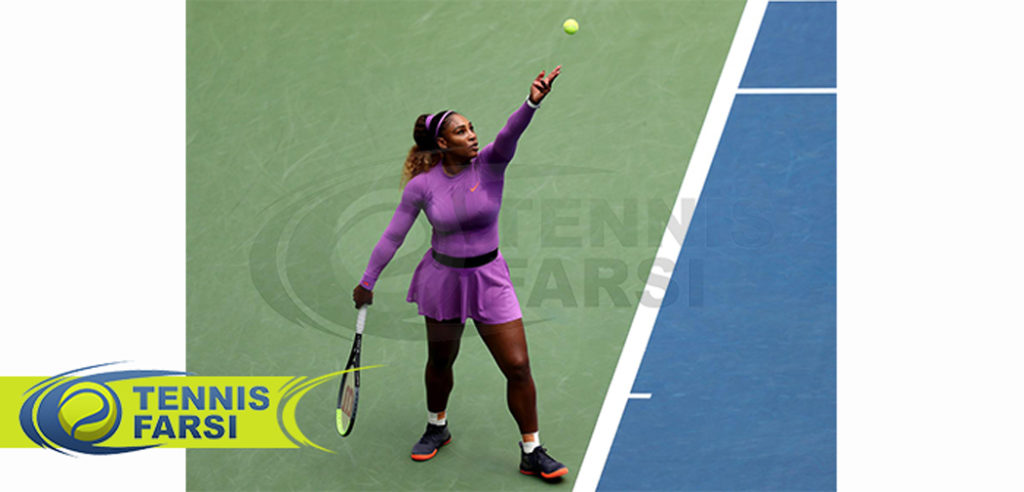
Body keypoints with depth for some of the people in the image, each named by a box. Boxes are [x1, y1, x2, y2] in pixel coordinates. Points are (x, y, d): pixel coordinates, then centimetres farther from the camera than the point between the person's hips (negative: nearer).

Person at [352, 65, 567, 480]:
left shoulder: (490, 163, -11)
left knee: (517, 365, -3)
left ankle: (532, 452, 12)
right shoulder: (422, 185, -10)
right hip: (442, 278, 0)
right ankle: (437, 428, 46)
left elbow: (510, 133, -32)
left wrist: (533, 102, -52)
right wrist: (367, 281, 4)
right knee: (440, 361, 18)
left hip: (489, 278, 0)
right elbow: (393, 236, -1)